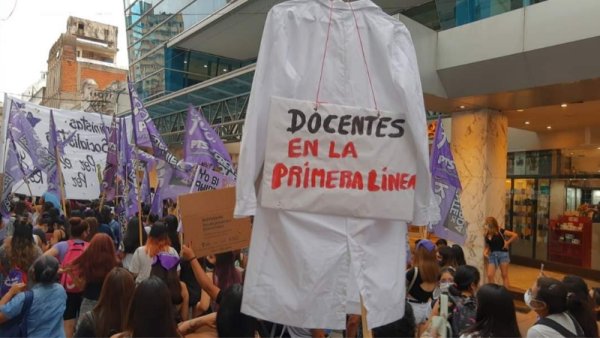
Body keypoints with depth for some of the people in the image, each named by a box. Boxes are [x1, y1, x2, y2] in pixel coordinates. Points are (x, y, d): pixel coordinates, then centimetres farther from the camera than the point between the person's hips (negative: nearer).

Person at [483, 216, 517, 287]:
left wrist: (507, 243, -10)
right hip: (492, 255, 4)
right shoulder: (487, 235, 2)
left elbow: (515, 235, -15)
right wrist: (485, 252, -8)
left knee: (504, 275, 6)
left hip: (502, 254, -4)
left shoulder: (500, 231, -12)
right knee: (490, 275, -2)